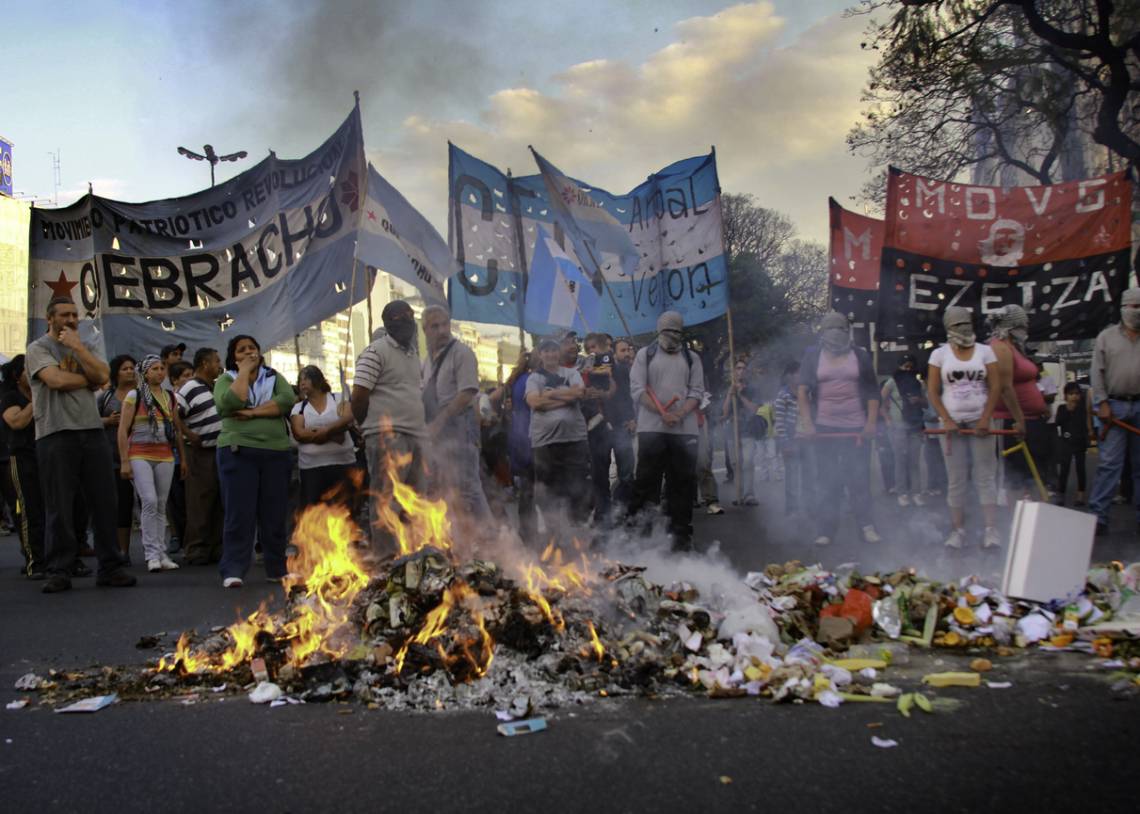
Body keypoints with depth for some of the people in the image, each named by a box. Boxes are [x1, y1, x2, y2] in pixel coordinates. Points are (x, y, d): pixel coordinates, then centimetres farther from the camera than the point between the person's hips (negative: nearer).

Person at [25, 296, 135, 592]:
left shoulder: (86, 346, 18)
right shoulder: (38, 348, 4)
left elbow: (103, 375, -1)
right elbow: (56, 379, -13)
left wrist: (77, 347, -4)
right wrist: (90, 380, 0)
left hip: (93, 431, 4)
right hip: (56, 435, -4)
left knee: (104, 502, 3)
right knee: (59, 507, 0)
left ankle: (109, 567, 8)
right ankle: (58, 571, 8)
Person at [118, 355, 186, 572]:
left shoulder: (169, 397, 12)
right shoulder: (134, 396, 0)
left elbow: (178, 429, 17)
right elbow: (123, 430, -3)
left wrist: (183, 458, 13)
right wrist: (124, 462, -9)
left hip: (165, 456, 4)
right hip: (140, 455, -4)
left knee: (161, 505, 5)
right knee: (149, 501, -15)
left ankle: (161, 553, 10)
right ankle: (152, 553, -9)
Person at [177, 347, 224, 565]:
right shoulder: (189, 388, -10)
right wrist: (189, 435, -17)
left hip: (222, 451, 8)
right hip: (201, 454, -8)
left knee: (219, 502, 11)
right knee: (199, 504, -5)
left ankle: (216, 548, 17)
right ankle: (195, 551, 0)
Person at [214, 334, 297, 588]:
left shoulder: (274, 377, 14)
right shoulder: (226, 379, 9)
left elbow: (287, 400, -5)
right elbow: (231, 402, -14)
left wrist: (254, 412, -13)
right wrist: (244, 371, -5)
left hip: (275, 452, 2)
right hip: (238, 452, -2)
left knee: (274, 514, 4)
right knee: (239, 514, -6)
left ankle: (277, 568, 11)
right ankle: (233, 571, -5)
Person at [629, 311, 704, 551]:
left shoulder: (692, 358, 14)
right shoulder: (645, 354, 7)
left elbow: (697, 392, 7)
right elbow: (638, 390, -2)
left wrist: (680, 413, -11)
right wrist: (663, 413, -12)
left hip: (685, 430, 2)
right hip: (651, 428, -2)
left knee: (682, 482, 4)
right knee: (646, 480, -1)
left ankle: (681, 533, 12)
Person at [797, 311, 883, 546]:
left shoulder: (860, 356, 8)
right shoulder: (812, 356, 7)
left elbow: (872, 392, 7)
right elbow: (802, 390, 1)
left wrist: (871, 421, -4)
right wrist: (807, 423, -9)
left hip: (856, 428, 0)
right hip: (824, 428, 0)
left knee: (859, 478, 1)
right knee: (828, 481, 3)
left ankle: (866, 525, 11)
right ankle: (827, 529, 9)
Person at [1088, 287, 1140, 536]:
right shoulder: (1106, 337, 6)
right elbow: (1098, 373, 1)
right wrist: (1102, 403, -6)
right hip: (1115, 407, -2)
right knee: (1109, 463, -6)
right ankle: (1098, 515, -6)